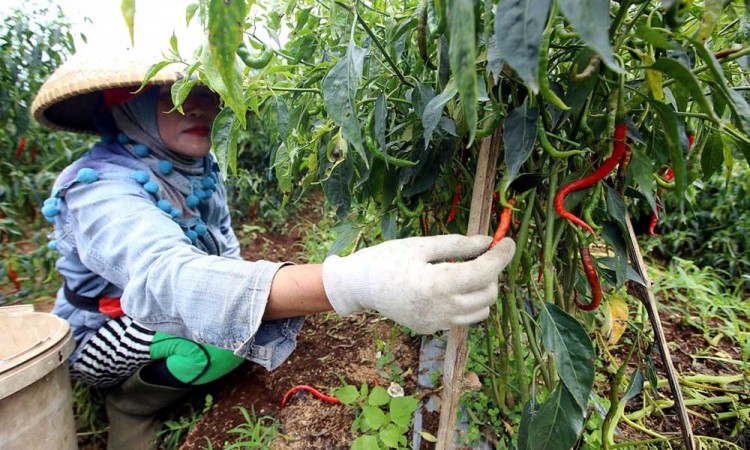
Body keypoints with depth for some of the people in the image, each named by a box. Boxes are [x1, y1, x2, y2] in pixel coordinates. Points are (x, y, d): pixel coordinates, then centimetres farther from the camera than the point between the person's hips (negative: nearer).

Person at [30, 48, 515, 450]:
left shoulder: (201, 167, -10)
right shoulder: (100, 188, -31)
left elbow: (226, 254, 0)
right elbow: (170, 278, -50)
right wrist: (352, 282, -67)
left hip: (177, 320, 7)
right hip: (110, 343, -6)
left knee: (283, 298, -6)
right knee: (232, 326, -31)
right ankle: (133, 401, 0)